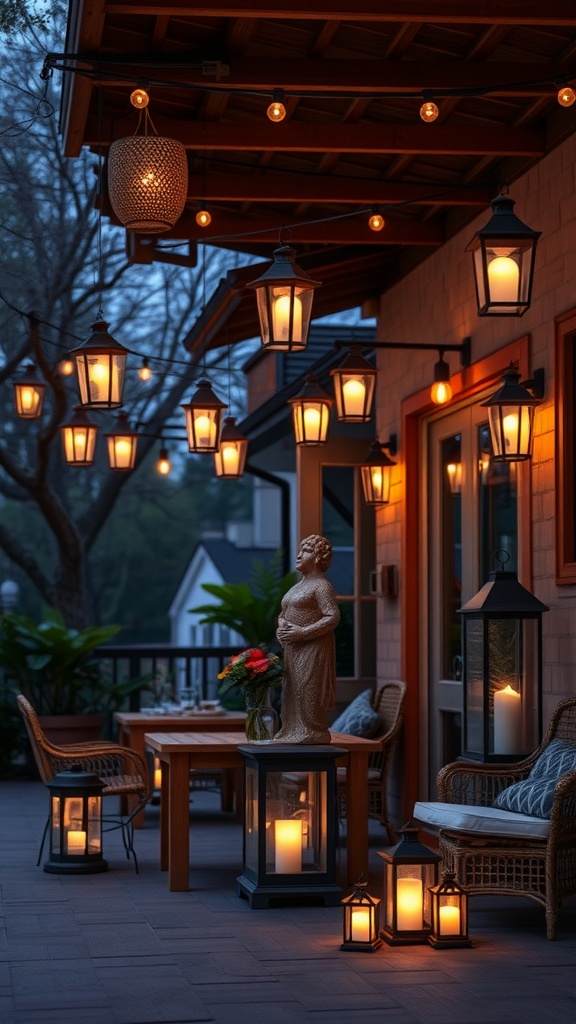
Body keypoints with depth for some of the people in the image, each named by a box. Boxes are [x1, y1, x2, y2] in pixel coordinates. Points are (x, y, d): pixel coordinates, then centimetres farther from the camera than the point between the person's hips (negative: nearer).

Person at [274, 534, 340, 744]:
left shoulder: (322, 586, -8)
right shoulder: (298, 587, 19)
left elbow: (333, 617, -18)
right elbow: (283, 613, 27)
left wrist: (303, 632, -21)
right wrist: (281, 626, 3)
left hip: (312, 649, -9)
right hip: (293, 649, 9)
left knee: (308, 693, -10)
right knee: (291, 693, 9)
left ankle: (313, 733, -5)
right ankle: (292, 732, 15)